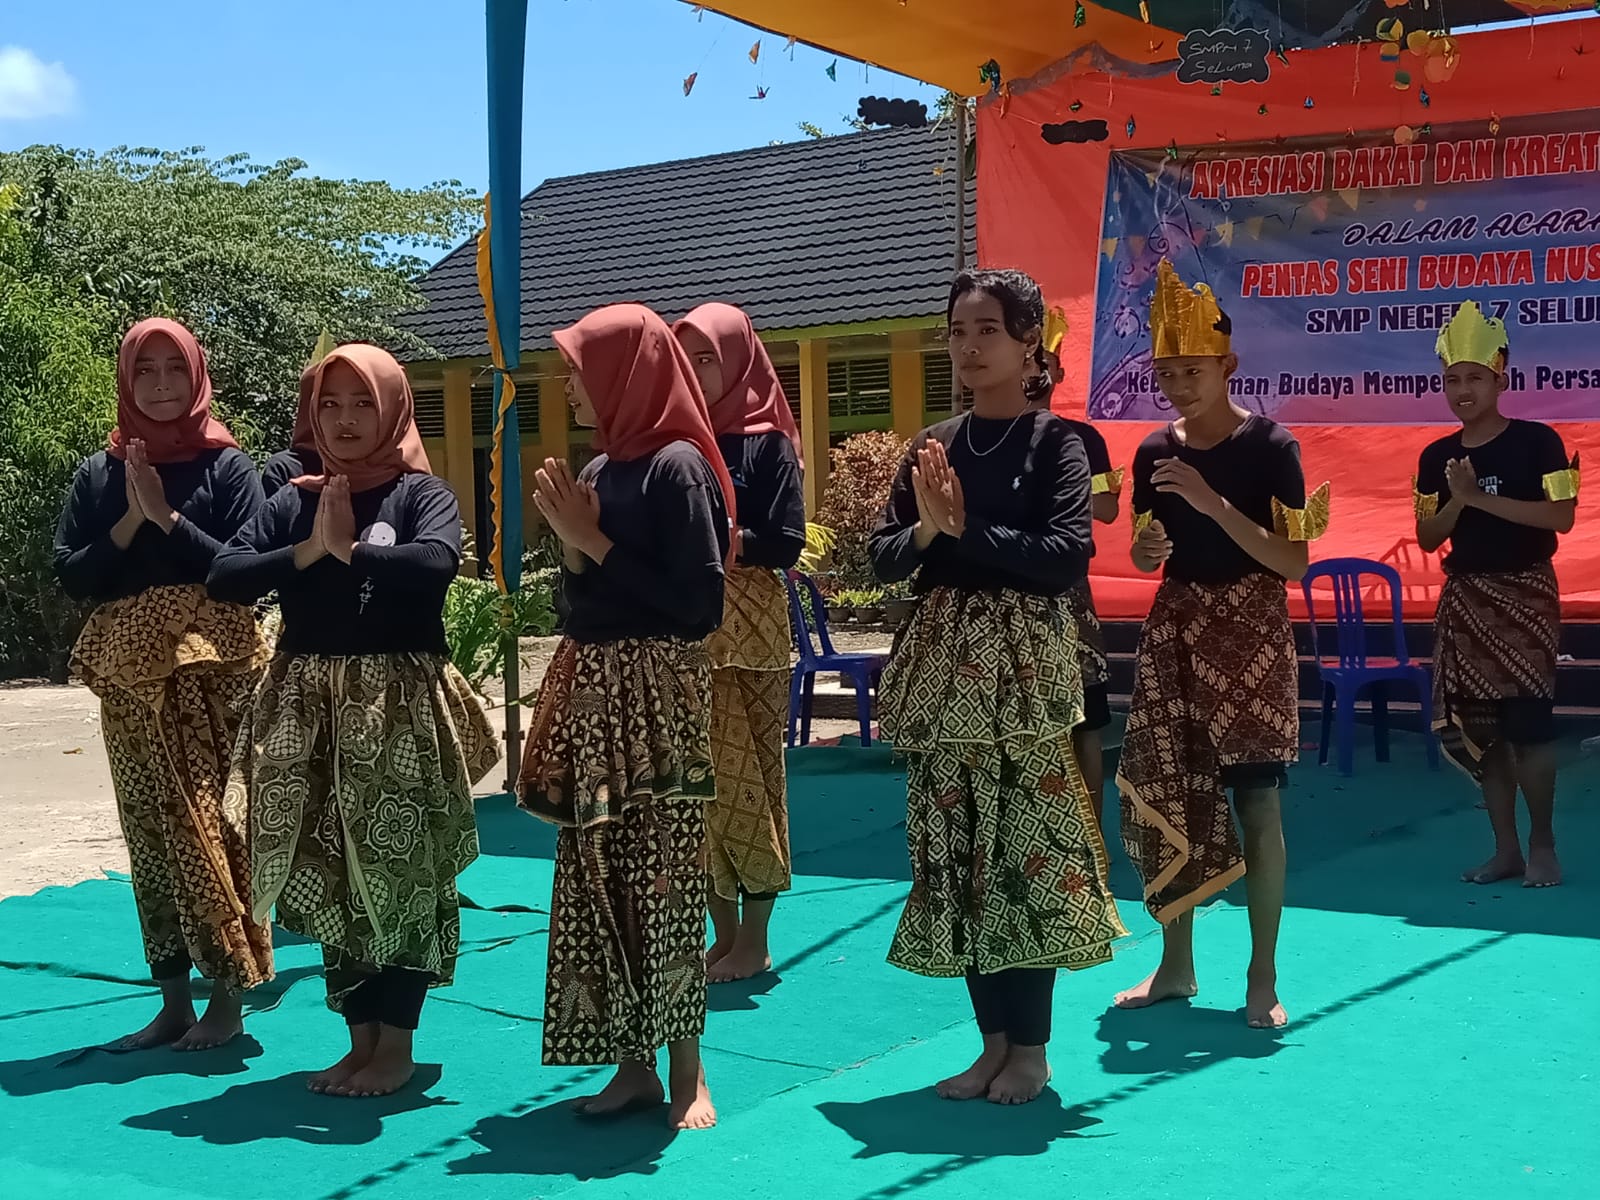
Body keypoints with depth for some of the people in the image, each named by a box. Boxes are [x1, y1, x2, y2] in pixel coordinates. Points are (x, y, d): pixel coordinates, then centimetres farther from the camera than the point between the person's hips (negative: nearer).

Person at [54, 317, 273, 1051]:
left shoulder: (226, 466, 1)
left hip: (210, 672, -3)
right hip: (130, 677, 4)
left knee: (206, 822, -9)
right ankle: (174, 998, 11)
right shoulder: (100, 474, 10)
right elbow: (70, 576, 3)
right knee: (150, 832, 4)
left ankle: (229, 996, 0)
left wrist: (166, 515, -13)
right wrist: (131, 520, -9)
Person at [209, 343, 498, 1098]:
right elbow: (224, 577, -2)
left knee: (399, 872, -2)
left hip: (400, 705, -4)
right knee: (329, 877, 8)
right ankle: (360, 1038, 19)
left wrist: (349, 549, -12)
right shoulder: (293, 502, 10)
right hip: (310, 708, 5)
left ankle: (396, 1046, 8)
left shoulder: (420, 494, -2)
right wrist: (307, 552, -12)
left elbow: (436, 562, -24)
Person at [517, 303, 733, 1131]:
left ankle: (685, 1071, 6)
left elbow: (699, 606, -17)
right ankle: (633, 1063, 16)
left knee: (662, 879, -4)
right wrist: (572, 543, -4)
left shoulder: (677, 466, -11)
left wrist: (598, 543, -13)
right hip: (592, 692, 8)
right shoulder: (599, 469, 12)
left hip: (657, 698, -8)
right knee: (599, 881, 8)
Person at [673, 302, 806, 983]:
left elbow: (787, 542, -9)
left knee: (748, 780, -2)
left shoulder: (766, 442, -2)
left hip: (748, 635, -5)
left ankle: (754, 941, 7)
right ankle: (723, 933, 15)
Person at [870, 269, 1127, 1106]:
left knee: (1029, 845, -3)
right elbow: (883, 557, 9)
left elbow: (1067, 556, -14)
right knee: (954, 847, 6)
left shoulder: (1055, 443, -2)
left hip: (1025, 664, -5)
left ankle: (1030, 1046, 9)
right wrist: (925, 529, -11)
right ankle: (994, 1039, 17)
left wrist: (965, 529, -14)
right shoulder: (932, 446, 12)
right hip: (941, 663, 5)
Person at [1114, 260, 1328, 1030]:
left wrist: (1214, 504, -24)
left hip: (1250, 633, -5)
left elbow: (1293, 564, -14)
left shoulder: (1269, 446, -9)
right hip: (1174, 631, 5)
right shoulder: (1154, 452, 5)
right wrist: (1145, 549, -10)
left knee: (1256, 800, -5)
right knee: (1162, 797, 5)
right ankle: (1175, 965, 18)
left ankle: (1262, 975, 5)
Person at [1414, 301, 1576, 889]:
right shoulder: (1436, 457, 7)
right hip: (1464, 597, 5)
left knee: (1526, 719, -10)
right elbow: (1427, 538, 8)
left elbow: (1561, 516, -16)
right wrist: (1456, 501, -11)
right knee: (1478, 725, 4)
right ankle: (1505, 848, 12)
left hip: (1525, 593, -5)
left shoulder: (1537, 441, -7)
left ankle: (1542, 843, 5)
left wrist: (1482, 497, -19)